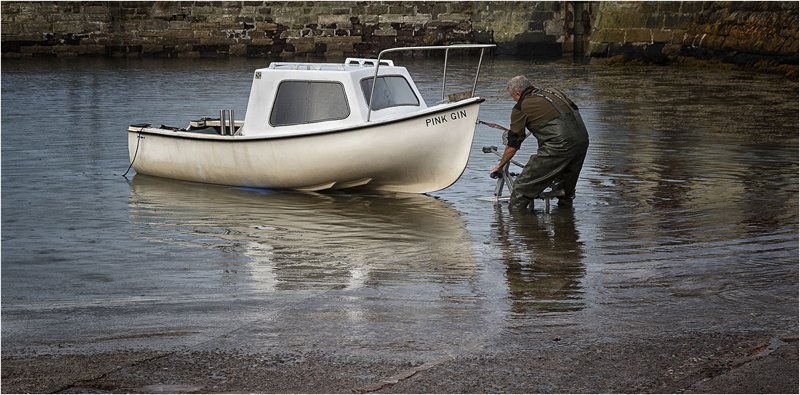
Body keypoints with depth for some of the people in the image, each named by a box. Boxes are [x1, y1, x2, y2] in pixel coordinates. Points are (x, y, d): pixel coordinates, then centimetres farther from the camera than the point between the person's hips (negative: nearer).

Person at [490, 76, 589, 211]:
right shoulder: (553, 92, 24)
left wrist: (500, 166, 25)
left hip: (560, 144, -7)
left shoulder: (521, 107, 7)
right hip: (583, 138, 7)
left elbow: (513, 144, 11)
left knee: (523, 186, -1)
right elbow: (574, 110, 24)